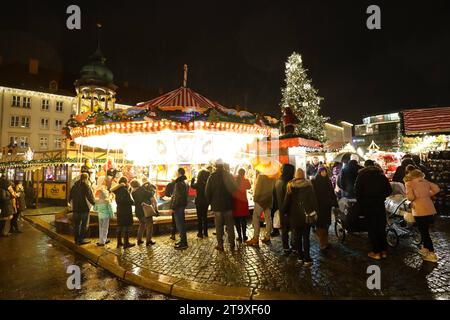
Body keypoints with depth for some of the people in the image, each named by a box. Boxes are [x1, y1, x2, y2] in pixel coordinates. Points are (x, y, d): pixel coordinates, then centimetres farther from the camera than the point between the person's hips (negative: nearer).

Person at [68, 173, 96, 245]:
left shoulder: (75, 186, 7)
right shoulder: (86, 186, -13)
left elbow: (70, 195, 16)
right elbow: (90, 197, -15)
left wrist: (70, 202, 33)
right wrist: (94, 203, 2)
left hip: (76, 208, 6)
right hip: (84, 208, -6)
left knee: (76, 224, 14)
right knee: (84, 225, 3)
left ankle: (76, 239, 20)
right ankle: (81, 240, 4)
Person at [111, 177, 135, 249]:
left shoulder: (117, 190, 6)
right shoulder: (125, 190, -18)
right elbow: (129, 201, -21)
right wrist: (133, 202, -2)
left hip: (119, 211, 8)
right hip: (126, 211, -8)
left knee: (119, 227, 15)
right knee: (126, 227, 0)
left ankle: (119, 243, 24)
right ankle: (126, 243, 7)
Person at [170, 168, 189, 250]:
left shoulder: (178, 182, -17)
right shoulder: (185, 182, 12)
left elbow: (176, 196, -20)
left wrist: (173, 207, -17)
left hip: (178, 205, -10)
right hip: (183, 204, 10)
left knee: (179, 224, -4)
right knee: (181, 223, 17)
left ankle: (183, 243, 0)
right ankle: (183, 240, 26)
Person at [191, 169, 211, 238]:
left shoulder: (198, 184, -19)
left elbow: (192, 186, 2)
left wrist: (193, 179, 14)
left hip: (199, 202, -4)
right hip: (206, 202, 4)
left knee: (199, 218, 6)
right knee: (205, 216, 16)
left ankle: (200, 233, 9)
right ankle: (205, 232, 23)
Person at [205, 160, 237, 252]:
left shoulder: (212, 176, -8)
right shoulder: (229, 175, -1)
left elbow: (207, 191, -6)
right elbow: (234, 188, 5)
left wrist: (210, 201, 7)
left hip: (217, 204, -2)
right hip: (228, 204, 2)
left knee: (219, 226, 6)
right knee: (230, 224, 11)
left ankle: (220, 245, 10)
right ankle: (231, 244, 18)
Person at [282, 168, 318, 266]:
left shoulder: (291, 185, -6)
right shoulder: (309, 184, -6)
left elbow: (287, 200, -2)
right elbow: (313, 199, -4)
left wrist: (283, 211, 9)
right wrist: (315, 210, 3)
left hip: (295, 215, 0)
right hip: (307, 214, 0)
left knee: (297, 236, 13)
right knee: (306, 236, 6)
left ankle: (300, 257, 18)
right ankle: (307, 259, 5)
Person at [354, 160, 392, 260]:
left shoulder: (361, 175, -3)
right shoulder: (381, 175, 5)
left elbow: (357, 192, -9)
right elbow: (389, 190, 2)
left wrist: (361, 203, 3)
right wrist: (381, 197, 14)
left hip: (367, 205, -3)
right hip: (380, 204, 3)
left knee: (372, 228, 4)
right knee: (381, 227, 13)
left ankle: (376, 252, 7)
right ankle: (384, 250, 20)